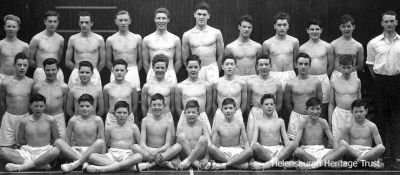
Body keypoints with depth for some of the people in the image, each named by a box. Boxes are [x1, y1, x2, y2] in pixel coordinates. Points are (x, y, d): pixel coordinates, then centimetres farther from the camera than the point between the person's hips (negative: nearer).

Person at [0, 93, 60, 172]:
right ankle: (40, 164, -31)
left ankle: (22, 166, -32)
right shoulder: (24, 121, 5)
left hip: (44, 152, -2)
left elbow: (56, 140, 9)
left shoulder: (50, 120, 1)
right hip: (27, 152, 2)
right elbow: (20, 141, 16)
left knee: (56, 150, -38)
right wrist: (30, 143, 9)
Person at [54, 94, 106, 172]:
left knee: (100, 142, -33)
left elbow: (102, 141, 1)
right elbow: (68, 140, 10)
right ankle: (84, 162, -36)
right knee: (58, 142, -23)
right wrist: (68, 151, -3)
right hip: (75, 152, 1)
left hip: (91, 151, -1)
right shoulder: (73, 120, 4)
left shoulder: (97, 120, 1)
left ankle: (75, 164, -39)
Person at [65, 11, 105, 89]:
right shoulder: (73, 39, 6)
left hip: (94, 75, -1)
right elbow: (67, 62, 11)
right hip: (76, 75, 1)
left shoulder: (99, 39, 4)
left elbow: (102, 62, 9)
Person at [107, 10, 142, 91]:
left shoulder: (137, 38, 4)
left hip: (133, 74, 0)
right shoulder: (110, 40, 2)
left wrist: (134, 72, 6)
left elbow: (140, 60, 10)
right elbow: (108, 62, 9)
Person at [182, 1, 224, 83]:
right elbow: (185, 60, 11)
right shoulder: (187, 35, 4)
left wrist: (215, 71, 11)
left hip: (212, 69, 0)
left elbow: (220, 56, 9)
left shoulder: (216, 33, 3)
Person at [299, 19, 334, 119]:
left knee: (323, 111, 3)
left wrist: (323, 76, 12)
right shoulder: (302, 48, 3)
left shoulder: (327, 47, 3)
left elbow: (331, 65, 10)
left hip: (323, 80, 0)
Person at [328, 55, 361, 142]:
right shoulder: (334, 82, 1)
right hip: (338, 114, -1)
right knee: (337, 142, -3)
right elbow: (331, 103, 7)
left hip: (353, 115, 1)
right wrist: (329, 122, 6)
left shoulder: (357, 81, 4)